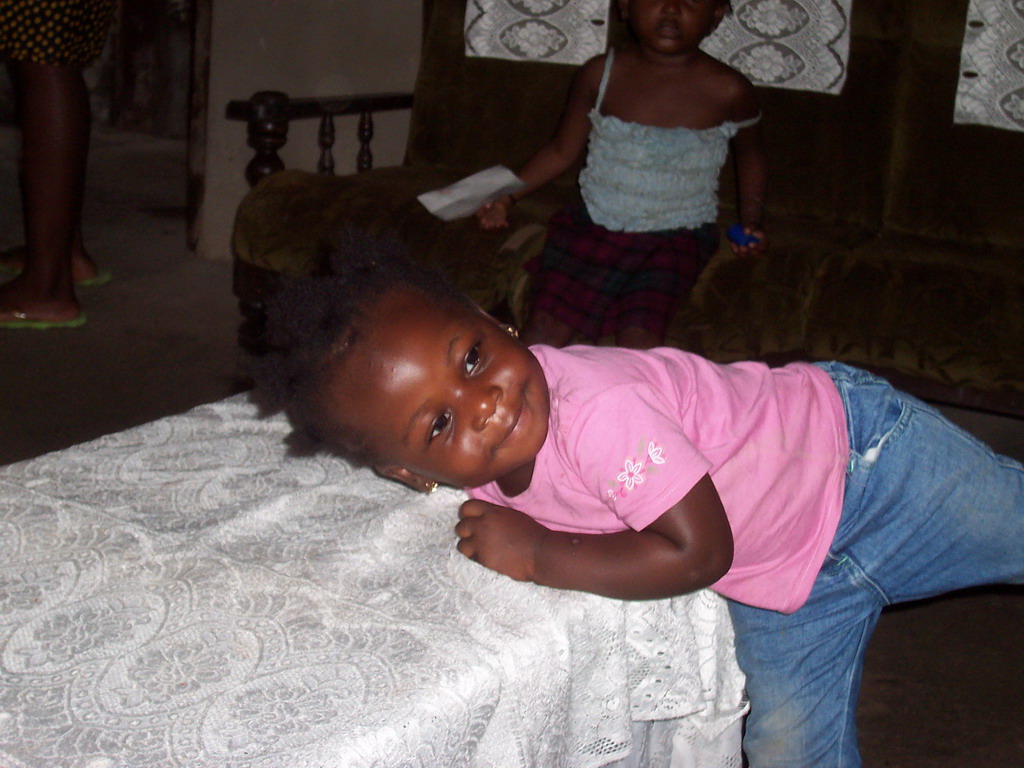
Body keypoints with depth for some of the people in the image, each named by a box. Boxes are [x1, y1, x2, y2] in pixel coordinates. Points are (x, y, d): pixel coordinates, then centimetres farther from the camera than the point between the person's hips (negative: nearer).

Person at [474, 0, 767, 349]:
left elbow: (750, 153, 15)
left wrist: (751, 220, 4)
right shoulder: (600, 74, -1)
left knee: (639, 336, -26)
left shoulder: (728, 91, -5)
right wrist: (506, 196, 2)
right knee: (544, 326, -16)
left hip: (674, 240, -2)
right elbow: (562, 151, 11)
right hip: (593, 226, 2)